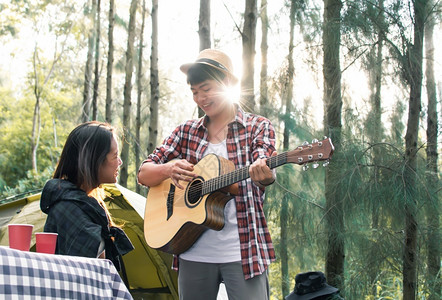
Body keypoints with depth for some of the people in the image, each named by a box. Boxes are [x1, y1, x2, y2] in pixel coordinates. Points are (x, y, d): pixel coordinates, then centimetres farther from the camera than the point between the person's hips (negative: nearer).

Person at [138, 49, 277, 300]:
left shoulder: (257, 127, 2)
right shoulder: (187, 132, 12)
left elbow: (263, 169, -16)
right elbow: (143, 174, 9)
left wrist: (265, 176, -40)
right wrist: (168, 169, -13)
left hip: (242, 252, -3)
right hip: (194, 253, 4)